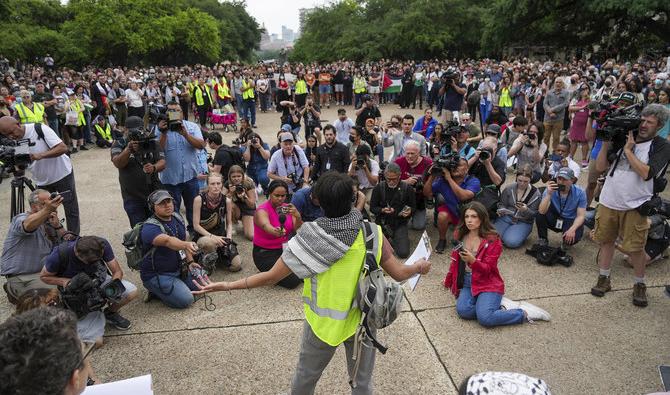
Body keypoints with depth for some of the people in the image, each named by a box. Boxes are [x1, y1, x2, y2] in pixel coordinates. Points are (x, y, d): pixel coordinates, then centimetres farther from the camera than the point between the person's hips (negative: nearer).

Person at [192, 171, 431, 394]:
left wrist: (227, 286, -7)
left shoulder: (310, 236, -21)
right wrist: (418, 267, 14)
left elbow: (271, 277, -18)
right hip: (362, 321, 1)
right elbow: (399, 274, -8)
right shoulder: (372, 233, -16)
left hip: (323, 322, -1)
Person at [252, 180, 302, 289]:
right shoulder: (262, 211, -18)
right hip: (265, 253, -6)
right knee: (292, 281, -22)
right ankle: (269, 273, 8)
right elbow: (266, 226, -42)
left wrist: (298, 217, -31)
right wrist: (276, 231, -65)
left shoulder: (287, 208, 0)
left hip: (284, 248, 6)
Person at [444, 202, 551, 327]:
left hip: (487, 283, -4)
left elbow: (488, 269, -13)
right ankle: (497, 306, -5)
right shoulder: (460, 235, 6)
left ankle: (524, 313, -4)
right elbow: (455, 261, 20)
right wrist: (449, 281, 31)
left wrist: (472, 260, -33)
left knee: (485, 318, -28)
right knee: (463, 311, -28)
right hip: (466, 282, 4)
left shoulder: (492, 239, -8)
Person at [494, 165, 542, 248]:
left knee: (511, 242, -28)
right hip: (506, 217, 2)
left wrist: (526, 210, -26)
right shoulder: (509, 188, 0)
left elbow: (534, 215, -3)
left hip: (523, 222, -2)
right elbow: (502, 204, 10)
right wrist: (501, 211, -15)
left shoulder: (536, 194, -5)